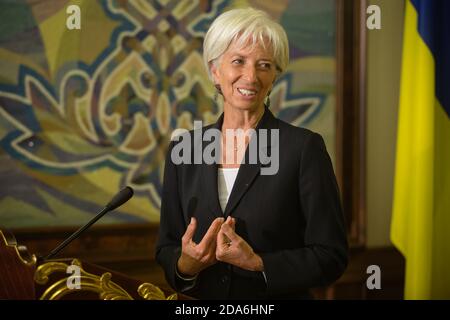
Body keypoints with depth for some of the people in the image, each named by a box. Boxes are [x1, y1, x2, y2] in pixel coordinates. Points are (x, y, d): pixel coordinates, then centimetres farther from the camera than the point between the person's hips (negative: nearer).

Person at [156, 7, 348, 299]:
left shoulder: (305, 148, -12)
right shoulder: (184, 149, -2)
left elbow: (331, 257, -12)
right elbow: (167, 250, 3)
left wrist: (256, 264, -24)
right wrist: (187, 263, -17)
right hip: (201, 300, 3)